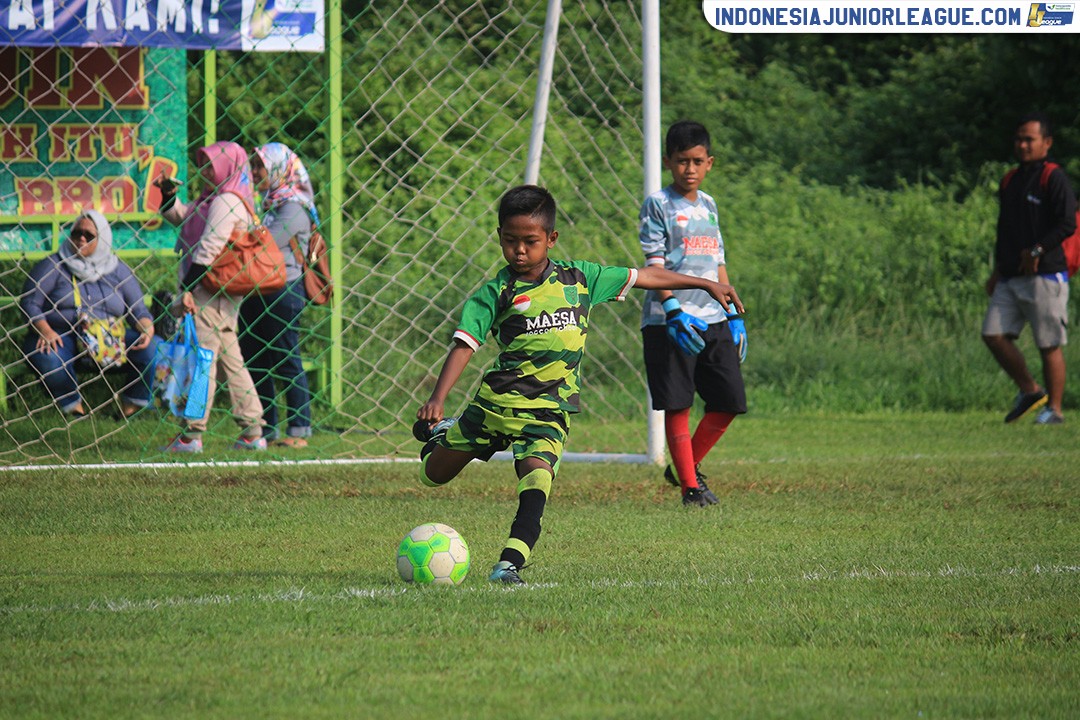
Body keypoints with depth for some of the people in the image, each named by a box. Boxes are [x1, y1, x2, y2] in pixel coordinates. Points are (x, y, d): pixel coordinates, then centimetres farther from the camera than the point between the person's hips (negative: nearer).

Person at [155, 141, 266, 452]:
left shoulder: (225, 203, -15)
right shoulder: (213, 200, 17)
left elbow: (207, 252, -21)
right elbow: (180, 217, 29)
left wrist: (188, 289, -23)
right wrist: (168, 193, 12)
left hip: (211, 291, -11)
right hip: (223, 297, 11)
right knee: (229, 360, 12)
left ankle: (192, 435, -7)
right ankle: (253, 432, 14)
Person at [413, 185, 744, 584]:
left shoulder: (579, 278, 2)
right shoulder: (495, 293, -5)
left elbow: (645, 277, 14)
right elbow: (464, 346, -13)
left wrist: (706, 284, 17)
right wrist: (437, 398, -28)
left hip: (548, 410, 0)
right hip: (495, 400, 0)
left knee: (537, 475, -29)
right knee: (433, 475, 15)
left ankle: (510, 563, -36)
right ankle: (440, 433, 50)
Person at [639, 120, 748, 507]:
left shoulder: (708, 205, 16)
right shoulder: (658, 204, -3)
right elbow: (654, 264, -10)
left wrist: (733, 315, 17)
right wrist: (673, 311, -21)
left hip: (712, 319, 6)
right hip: (668, 322, -6)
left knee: (729, 401, 3)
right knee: (677, 404, -4)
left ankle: (688, 465, 21)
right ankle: (689, 485, 2)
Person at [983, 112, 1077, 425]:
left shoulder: (1054, 179, -6)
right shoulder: (1010, 182, 18)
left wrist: (1037, 250, -21)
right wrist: (998, 269, 20)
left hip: (1045, 275, -8)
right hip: (1011, 277, 8)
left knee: (1049, 345, -3)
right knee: (993, 334, -3)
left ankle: (1054, 409, 5)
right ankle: (1029, 390, 12)